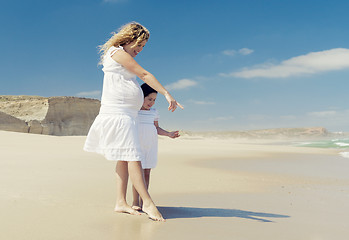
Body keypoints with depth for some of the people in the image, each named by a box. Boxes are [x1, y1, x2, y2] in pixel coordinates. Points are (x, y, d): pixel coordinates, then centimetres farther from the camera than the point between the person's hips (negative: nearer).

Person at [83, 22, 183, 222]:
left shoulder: (125, 58, 23)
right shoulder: (117, 52, -5)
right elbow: (144, 75, -10)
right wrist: (167, 94, -13)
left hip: (127, 114, 10)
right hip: (117, 112, -10)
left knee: (125, 157, 5)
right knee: (132, 155, -14)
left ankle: (121, 202, 6)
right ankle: (148, 202, -16)